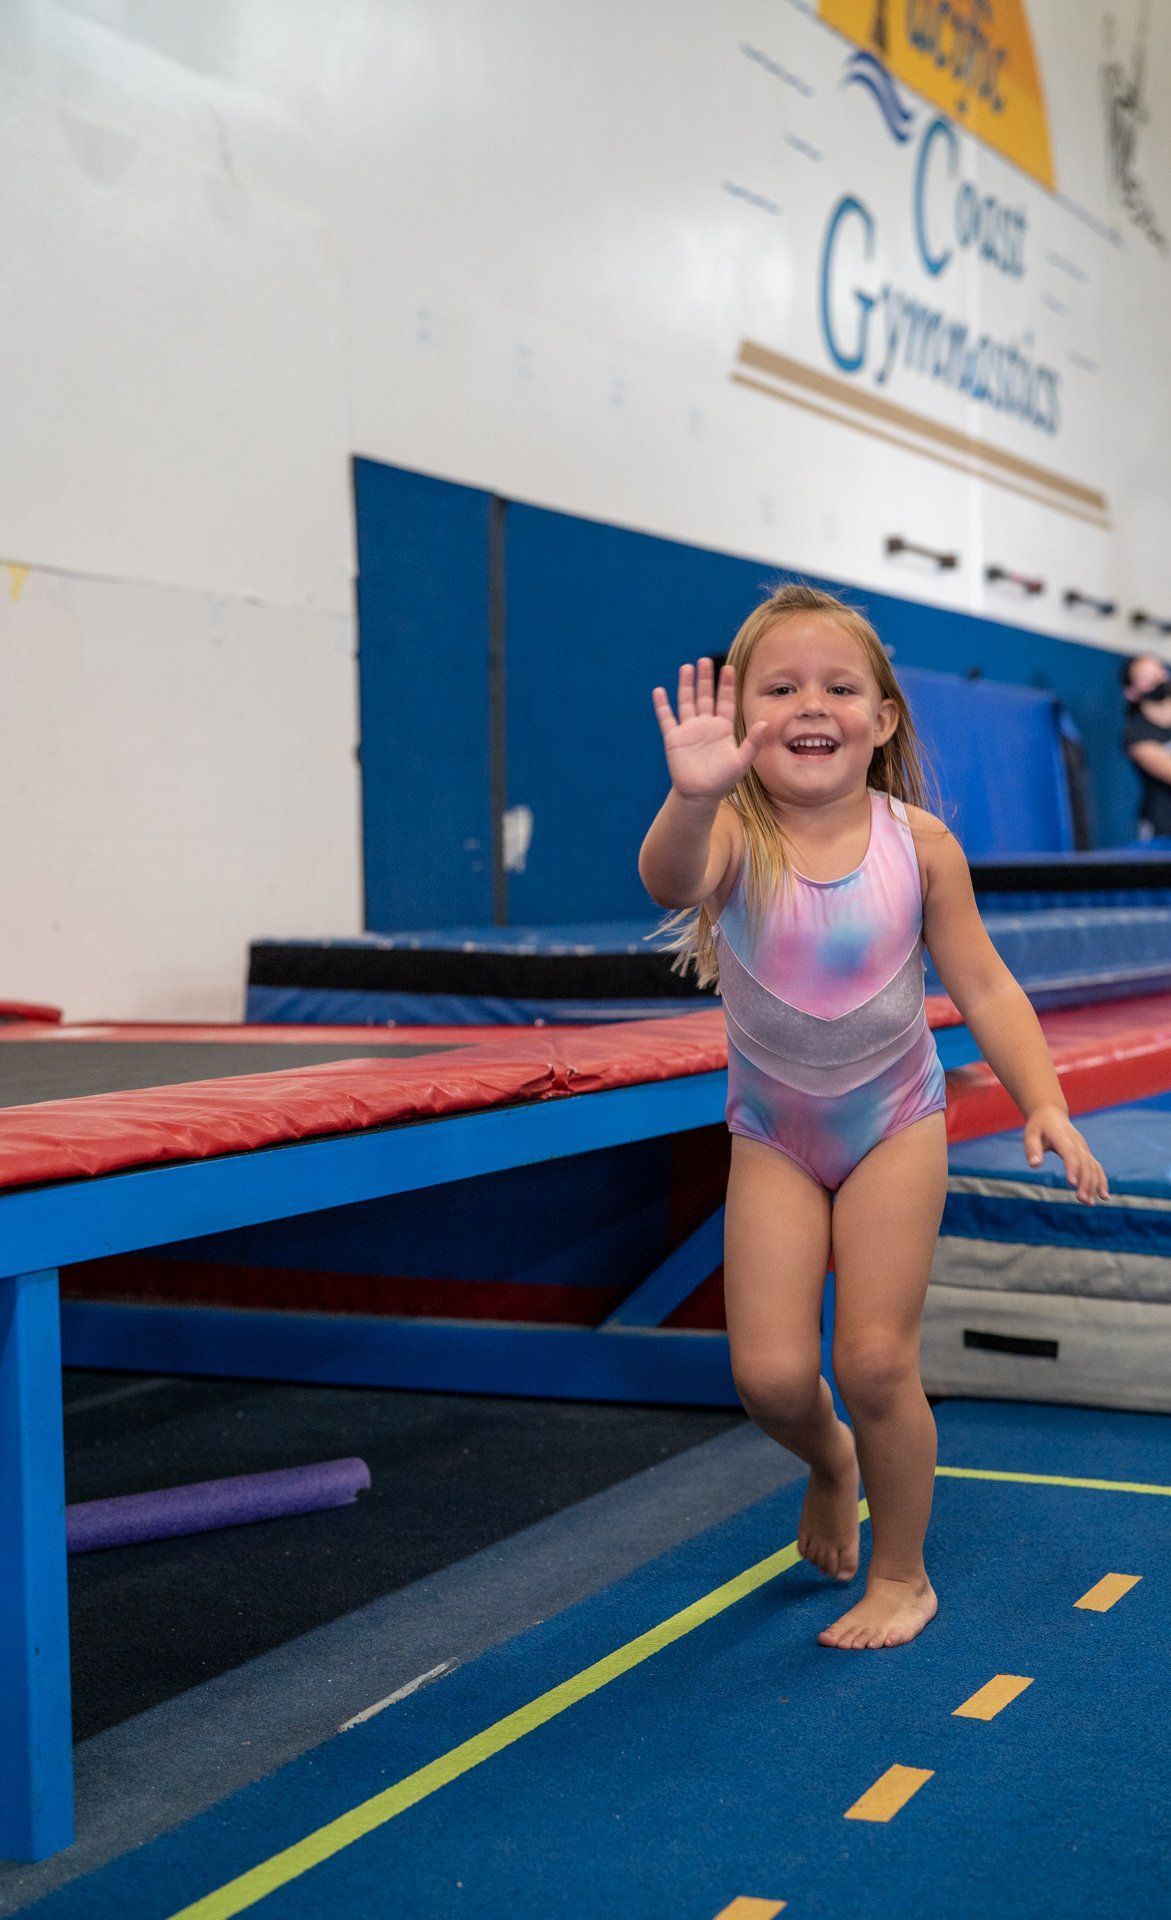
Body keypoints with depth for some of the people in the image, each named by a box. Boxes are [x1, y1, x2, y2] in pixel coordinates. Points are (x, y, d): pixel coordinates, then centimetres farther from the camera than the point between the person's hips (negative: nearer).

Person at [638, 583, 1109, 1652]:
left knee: (874, 1360, -4)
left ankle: (901, 1574, 19)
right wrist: (693, 798, -65)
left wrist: (1044, 1102, -15)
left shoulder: (917, 842, -13)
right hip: (773, 1133, 0)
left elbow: (982, 985, -5)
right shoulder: (737, 838, -19)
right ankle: (831, 1462, 33)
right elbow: (670, 881, -44)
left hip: (895, 1121, 0)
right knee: (769, 1374, -5)